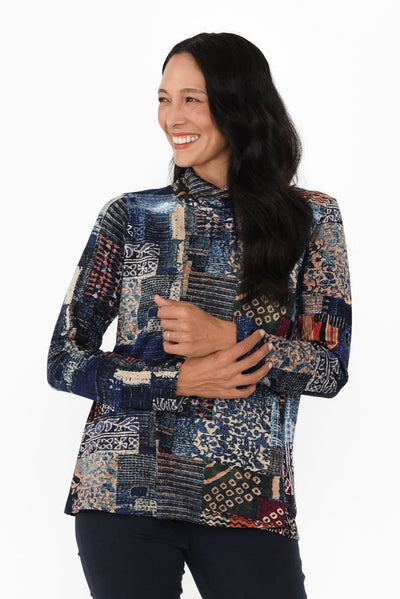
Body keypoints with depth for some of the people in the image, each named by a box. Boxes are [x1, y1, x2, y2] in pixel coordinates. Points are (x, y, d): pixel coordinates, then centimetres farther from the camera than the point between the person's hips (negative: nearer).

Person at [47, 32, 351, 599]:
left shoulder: (309, 218, 4)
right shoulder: (131, 215, 4)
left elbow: (330, 366, -1)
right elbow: (64, 361, 2)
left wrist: (226, 337, -17)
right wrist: (182, 380, -12)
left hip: (247, 505, 0)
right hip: (123, 492, 1)